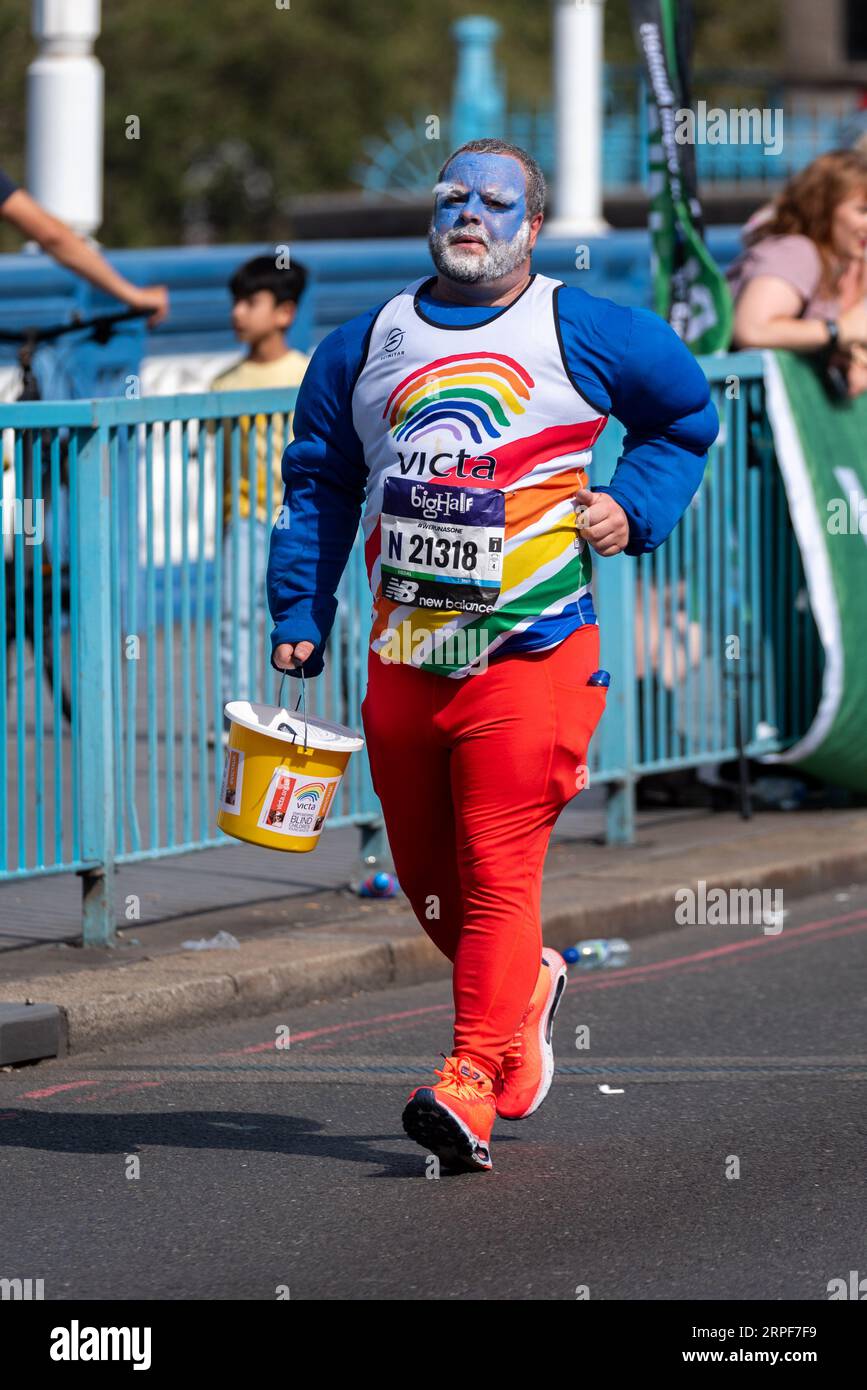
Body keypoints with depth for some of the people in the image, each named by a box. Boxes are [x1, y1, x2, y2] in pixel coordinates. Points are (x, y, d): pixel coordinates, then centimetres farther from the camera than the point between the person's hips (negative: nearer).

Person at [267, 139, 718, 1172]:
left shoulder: (585, 333, 2)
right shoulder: (364, 347, 12)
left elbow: (689, 412, 16)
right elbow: (320, 484, 17)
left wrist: (634, 507, 2)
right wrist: (299, 616, 9)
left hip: (529, 650, -5)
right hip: (402, 652, 5)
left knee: (498, 868, -13)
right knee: (424, 872, 12)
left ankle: (471, 1078, -15)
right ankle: (525, 984, 39)